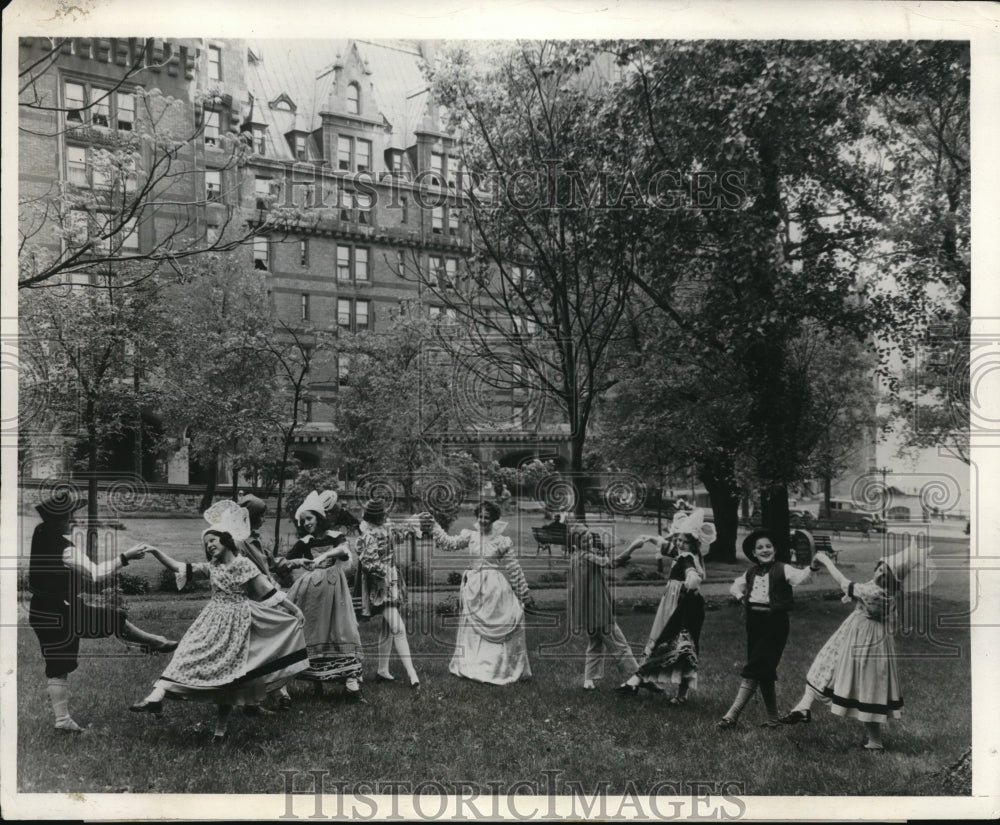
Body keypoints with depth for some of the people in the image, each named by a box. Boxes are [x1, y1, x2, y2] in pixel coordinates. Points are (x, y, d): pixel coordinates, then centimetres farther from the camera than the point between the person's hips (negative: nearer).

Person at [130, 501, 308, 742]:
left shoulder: (243, 564, -5)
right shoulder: (211, 566, 7)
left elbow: (268, 591, -4)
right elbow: (178, 567, 3)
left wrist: (293, 610, -4)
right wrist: (156, 552, -8)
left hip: (236, 622, -4)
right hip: (213, 620, 4)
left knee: (227, 670, 1)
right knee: (188, 654, -13)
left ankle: (221, 724, 11)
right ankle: (157, 696, -22)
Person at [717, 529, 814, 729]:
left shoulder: (783, 569, -5)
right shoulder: (751, 573, 11)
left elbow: (802, 577, -20)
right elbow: (735, 586, 28)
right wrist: (741, 596, 8)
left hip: (775, 625, -6)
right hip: (754, 624, 6)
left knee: (753, 671, -8)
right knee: (764, 674, 12)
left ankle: (732, 716, -6)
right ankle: (772, 719, 23)